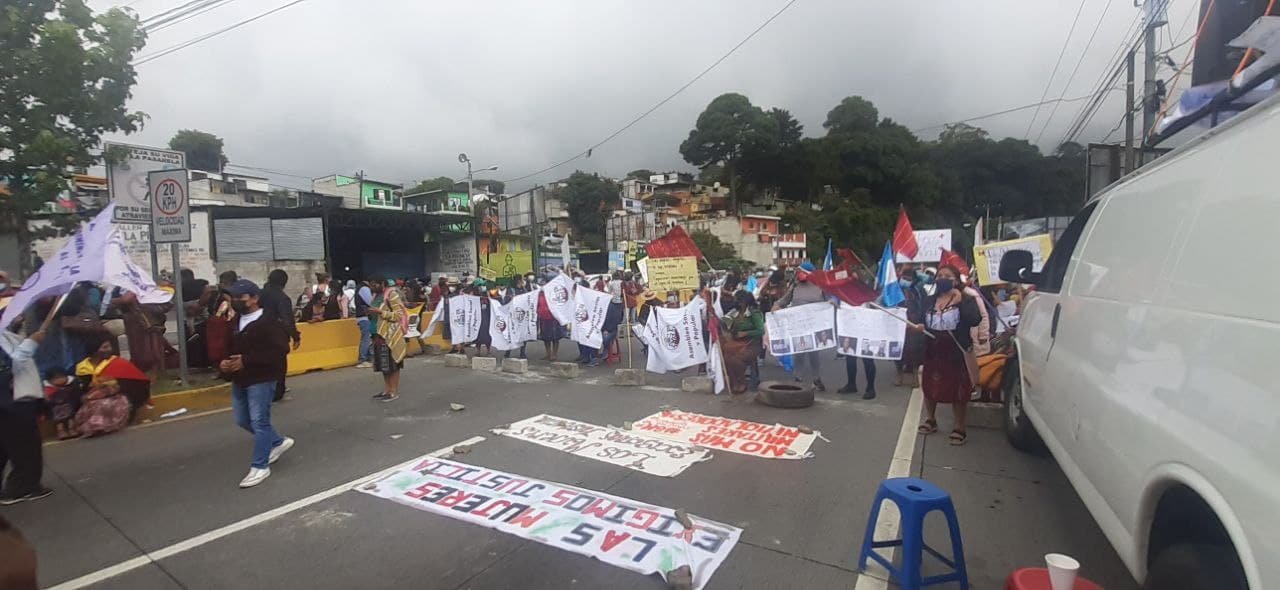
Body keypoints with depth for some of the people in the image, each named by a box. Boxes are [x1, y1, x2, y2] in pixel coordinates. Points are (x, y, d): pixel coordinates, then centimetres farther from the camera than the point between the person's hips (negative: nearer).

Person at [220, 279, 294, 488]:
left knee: (259, 422, -3)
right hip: (239, 380, 9)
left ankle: (260, 467, 8)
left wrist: (247, 361, -24)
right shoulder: (234, 322, 10)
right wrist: (223, 363, -3)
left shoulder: (269, 323, -15)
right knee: (242, 420, 16)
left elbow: (280, 351, -23)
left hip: (261, 380, -9)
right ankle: (279, 442, 34)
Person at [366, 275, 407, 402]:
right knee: (383, 364, 10)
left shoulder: (392, 295, -12)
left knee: (392, 364, -2)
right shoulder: (377, 295, 13)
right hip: (379, 334, 8)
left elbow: (399, 315, -17)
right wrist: (372, 313, 4)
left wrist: (380, 312, -22)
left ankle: (394, 392, 4)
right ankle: (386, 390, 18)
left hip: (391, 335, -8)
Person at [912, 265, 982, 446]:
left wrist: (960, 301, -26)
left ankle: (959, 428, 18)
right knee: (929, 388, 13)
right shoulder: (929, 301, 6)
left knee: (957, 391, 4)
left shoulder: (965, 299, -6)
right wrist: (918, 327, -8)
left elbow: (975, 320, -22)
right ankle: (931, 420, 34)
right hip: (933, 352, 5)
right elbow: (921, 322, 14)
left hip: (956, 353, -4)